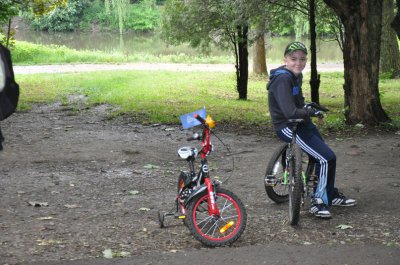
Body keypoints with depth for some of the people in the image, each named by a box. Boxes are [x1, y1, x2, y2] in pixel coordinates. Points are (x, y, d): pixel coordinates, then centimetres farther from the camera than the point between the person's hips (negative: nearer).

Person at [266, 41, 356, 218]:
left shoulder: (297, 76, 6)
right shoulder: (283, 79, -24)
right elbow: (290, 112, -32)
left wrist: (309, 107, 6)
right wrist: (311, 112, -16)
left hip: (301, 124, 10)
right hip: (288, 128, -10)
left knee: (325, 158, 17)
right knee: (327, 159, -13)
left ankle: (331, 195, 34)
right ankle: (319, 203, -3)